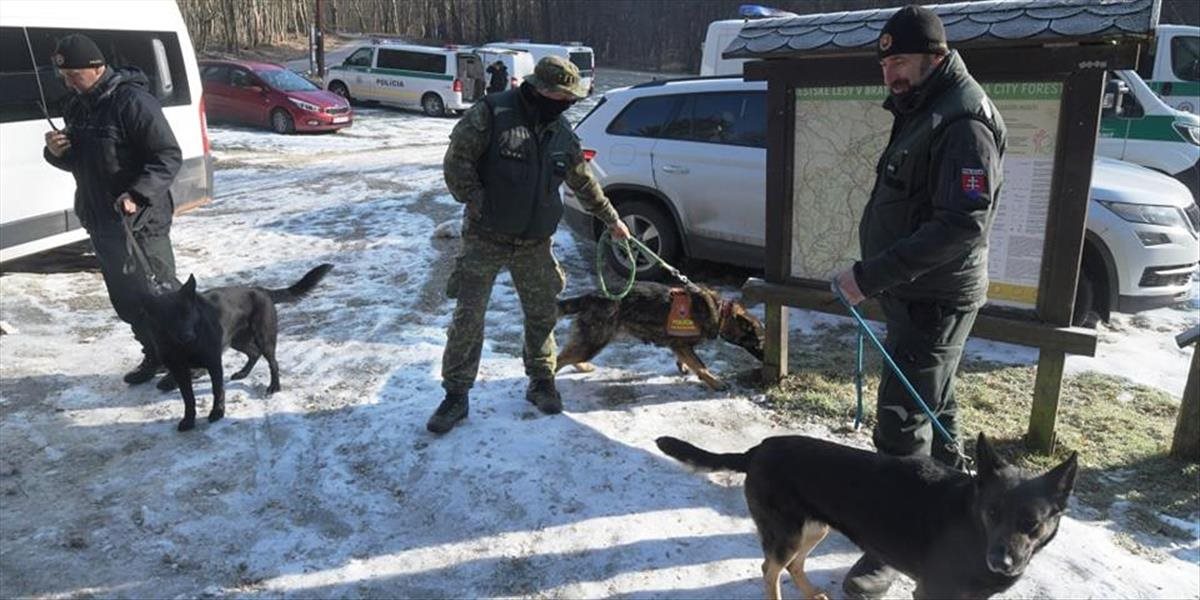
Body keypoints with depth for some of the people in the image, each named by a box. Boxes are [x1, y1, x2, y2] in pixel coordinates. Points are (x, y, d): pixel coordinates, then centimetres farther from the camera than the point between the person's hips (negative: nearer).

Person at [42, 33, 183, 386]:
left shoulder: (132, 101, -15)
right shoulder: (76, 106, 11)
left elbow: (168, 157, -19)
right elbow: (75, 162, 21)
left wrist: (137, 195, -30)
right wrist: (55, 152, -3)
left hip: (139, 221, -8)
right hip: (99, 221, 8)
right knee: (124, 297, 14)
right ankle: (155, 354, 27)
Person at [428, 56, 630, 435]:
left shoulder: (562, 133, 6)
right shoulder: (492, 114, -12)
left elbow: (584, 183, 18)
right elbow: (457, 161, -12)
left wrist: (612, 220, 22)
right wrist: (478, 205, -15)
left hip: (534, 243, 5)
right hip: (485, 238, -5)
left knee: (543, 313, 11)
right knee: (468, 317, -2)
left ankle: (541, 381, 30)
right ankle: (456, 395, 11)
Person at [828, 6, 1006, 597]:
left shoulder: (962, 122, -20)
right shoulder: (923, 111, 12)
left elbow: (962, 226, -30)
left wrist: (871, 274, -32)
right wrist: (879, 275, 14)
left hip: (936, 299, -10)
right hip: (915, 292, 10)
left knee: (900, 420, -7)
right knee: (932, 403, 22)